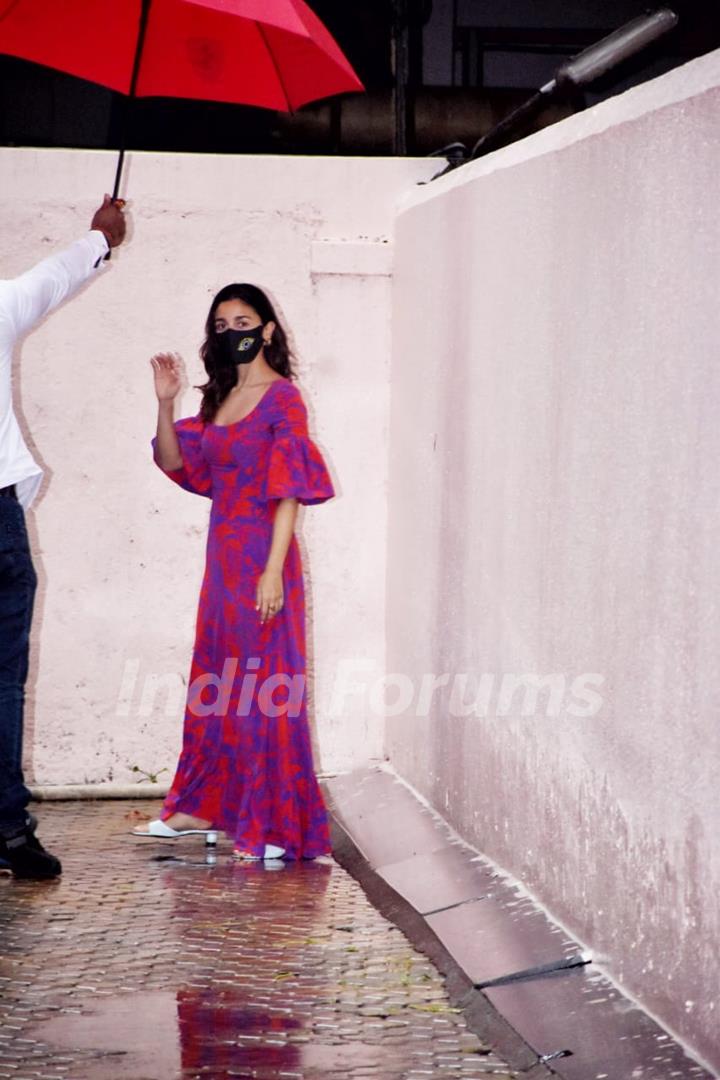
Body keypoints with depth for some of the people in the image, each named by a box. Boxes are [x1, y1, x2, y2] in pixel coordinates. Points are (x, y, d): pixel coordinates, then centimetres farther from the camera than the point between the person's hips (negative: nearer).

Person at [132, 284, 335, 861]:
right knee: (212, 680, 14)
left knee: (263, 686, -4)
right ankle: (200, 807, 25)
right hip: (223, 554, 8)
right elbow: (177, 465, 14)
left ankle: (276, 827, 2)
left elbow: (290, 493, -14)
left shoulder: (282, 399, -9)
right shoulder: (219, 398, 13)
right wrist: (165, 404, 1)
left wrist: (273, 571, -20)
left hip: (262, 556, -8)